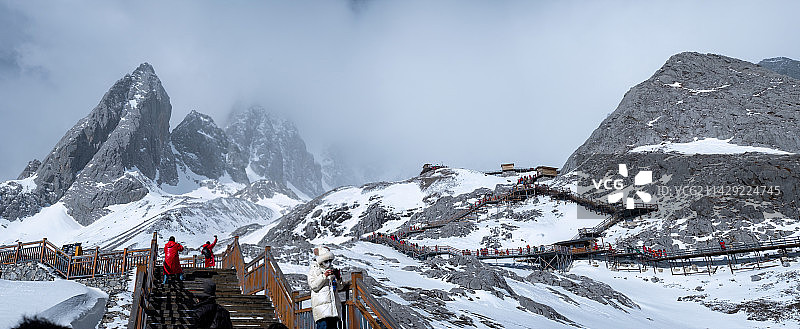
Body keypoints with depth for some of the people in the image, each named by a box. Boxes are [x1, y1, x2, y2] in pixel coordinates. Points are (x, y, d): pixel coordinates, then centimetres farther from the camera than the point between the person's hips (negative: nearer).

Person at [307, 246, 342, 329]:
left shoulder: (331, 269, 18)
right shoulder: (313, 271, 4)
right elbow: (314, 286, -10)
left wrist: (338, 278, -1)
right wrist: (324, 276, -18)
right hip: (321, 303, -6)